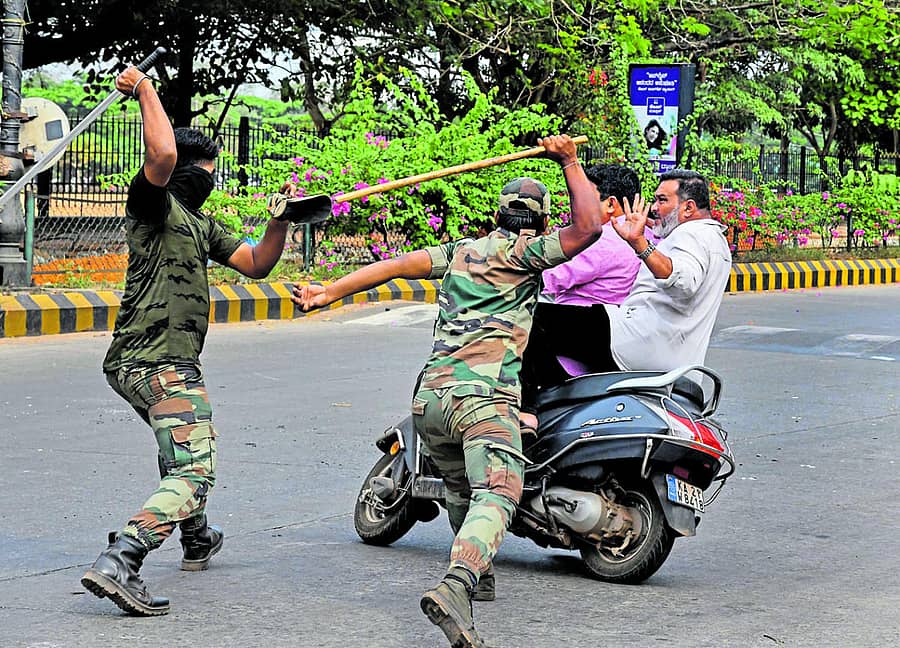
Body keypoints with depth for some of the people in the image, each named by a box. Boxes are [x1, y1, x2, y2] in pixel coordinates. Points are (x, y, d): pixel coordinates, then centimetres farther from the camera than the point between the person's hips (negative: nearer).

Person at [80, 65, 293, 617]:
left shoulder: (200, 224, 22)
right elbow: (162, 154, -28)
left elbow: (256, 264, 22)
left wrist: (279, 224, 5)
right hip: (160, 362, -11)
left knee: (183, 450, 33)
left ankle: (197, 540, 54)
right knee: (194, 474, -18)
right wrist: (145, 89, -16)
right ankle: (117, 564, -31)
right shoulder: (152, 203, -6)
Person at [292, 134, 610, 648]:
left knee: (462, 488, 29)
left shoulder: (460, 251, 25)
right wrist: (571, 163, 6)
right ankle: (455, 589, -43)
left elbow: (398, 265, 15)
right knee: (497, 494, -20)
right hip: (485, 396, -7)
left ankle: (475, 574, 41)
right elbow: (589, 226, -4)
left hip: (429, 398, 7)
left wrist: (329, 292, 14)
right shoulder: (524, 253, 8)